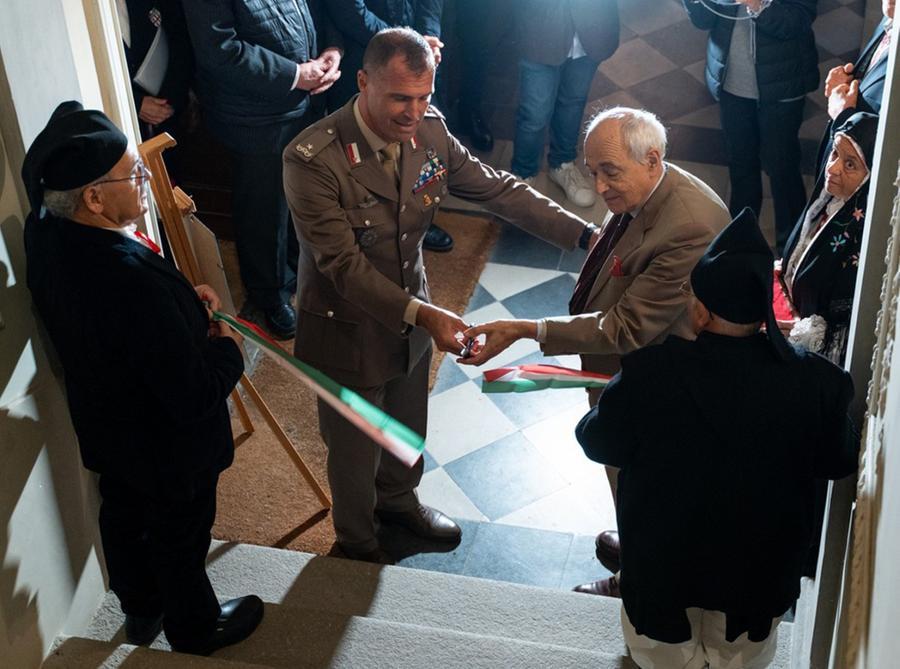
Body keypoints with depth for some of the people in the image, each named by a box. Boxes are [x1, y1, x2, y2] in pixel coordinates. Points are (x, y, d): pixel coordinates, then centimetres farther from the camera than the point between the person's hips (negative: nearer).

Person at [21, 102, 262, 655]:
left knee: (124, 518, 30)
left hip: (104, 429, 7)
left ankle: (140, 610, 57)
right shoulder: (133, 281, -43)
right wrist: (228, 350, -15)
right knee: (181, 541, 21)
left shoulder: (45, 232, -17)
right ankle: (195, 629, 49)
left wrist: (181, 297, -5)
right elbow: (196, 396, -34)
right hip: (169, 449, -7)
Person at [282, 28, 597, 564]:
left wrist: (585, 234, -15)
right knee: (355, 447, 18)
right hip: (347, 331, -5)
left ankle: (398, 500, 60)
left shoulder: (430, 129, -13)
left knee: (408, 429, 28)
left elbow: (497, 188, -6)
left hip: (411, 313, 5)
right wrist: (421, 313, -39)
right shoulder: (312, 160, -30)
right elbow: (344, 266, -30)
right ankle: (357, 539, 47)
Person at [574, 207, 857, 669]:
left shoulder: (651, 372, -32)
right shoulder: (813, 382, -26)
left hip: (665, 556, -1)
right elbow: (838, 463, -7)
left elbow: (600, 444, -15)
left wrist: (607, 402, 5)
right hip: (760, 558, 2)